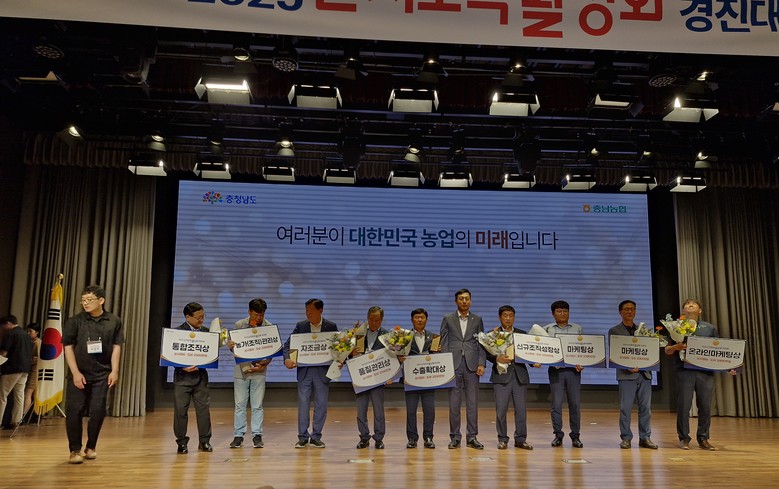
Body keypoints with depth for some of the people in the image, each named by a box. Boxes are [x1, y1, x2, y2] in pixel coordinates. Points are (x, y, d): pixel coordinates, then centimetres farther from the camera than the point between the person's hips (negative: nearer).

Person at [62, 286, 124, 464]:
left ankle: (91, 447, 21)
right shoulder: (75, 321, -1)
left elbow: (116, 347, 3)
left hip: (102, 374, 1)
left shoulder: (114, 322, 2)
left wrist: (114, 371, -4)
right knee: (74, 411, -1)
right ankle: (75, 450, 11)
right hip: (79, 374, -1)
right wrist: (76, 373, -9)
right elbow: (68, 347, -2)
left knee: (98, 411, 3)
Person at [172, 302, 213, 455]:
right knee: (180, 410, 3)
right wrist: (183, 367, -21)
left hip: (201, 375, 3)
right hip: (183, 376, -3)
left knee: (204, 408, 4)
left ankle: (204, 441, 15)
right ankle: (182, 443, 15)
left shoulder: (206, 332, 8)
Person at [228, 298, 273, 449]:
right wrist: (230, 346, -19)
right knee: (240, 404, 5)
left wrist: (263, 364, -18)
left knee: (257, 405, 4)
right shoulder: (239, 325, 0)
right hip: (241, 369, 1)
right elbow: (232, 345, 6)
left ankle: (257, 435, 13)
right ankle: (238, 435, 14)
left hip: (259, 370, -1)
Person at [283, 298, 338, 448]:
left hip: (323, 370, 0)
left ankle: (316, 436, 17)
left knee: (321, 405, 5)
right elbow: (288, 344, 0)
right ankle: (303, 437, 13)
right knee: (303, 404, 3)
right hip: (304, 370, 1)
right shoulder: (300, 326, 2)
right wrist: (287, 359, -19)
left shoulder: (331, 326, -1)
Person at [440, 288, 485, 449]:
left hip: (472, 365, 1)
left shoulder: (477, 320, 11)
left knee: (472, 402, 2)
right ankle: (455, 437, 11)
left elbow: (481, 343, 8)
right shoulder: (448, 319, 8)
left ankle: (472, 437, 11)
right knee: (454, 403, 2)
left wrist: (481, 364, -3)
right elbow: (444, 343, 4)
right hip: (453, 365, -1)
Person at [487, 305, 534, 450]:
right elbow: (487, 353, -3)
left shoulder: (522, 334, 13)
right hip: (501, 375, -2)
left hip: (520, 375, 3)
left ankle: (520, 439, 15)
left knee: (521, 409, 4)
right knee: (501, 409, 0)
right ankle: (502, 439, 12)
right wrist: (497, 358, -20)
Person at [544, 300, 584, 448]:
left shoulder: (577, 329, 11)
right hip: (555, 370, -1)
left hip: (574, 370, 1)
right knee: (556, 403, -1)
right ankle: (558, 435, 9)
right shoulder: (547, 329, 7)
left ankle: (575, 436, 12)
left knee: (575, 403, 2)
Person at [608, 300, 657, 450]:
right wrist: (627, 366, -15)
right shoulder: (614, 331, 5)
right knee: (625, 408, -2)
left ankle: (645, 438, 13)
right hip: (626, 374, -4)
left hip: (644, 373, 4)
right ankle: (626, 438, 6)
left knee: (646, 407, 5)